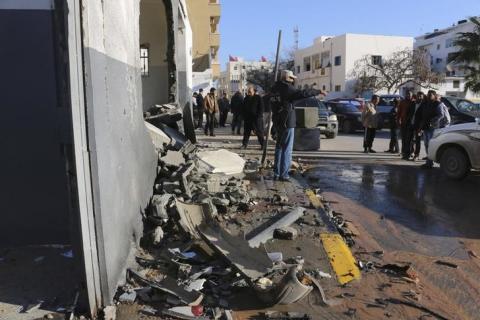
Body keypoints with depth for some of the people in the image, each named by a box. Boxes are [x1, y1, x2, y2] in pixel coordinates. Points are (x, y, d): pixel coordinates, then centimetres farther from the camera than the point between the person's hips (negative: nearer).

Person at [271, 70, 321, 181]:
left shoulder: (276, 88, 10)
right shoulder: (287, 88, -15)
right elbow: (303, 93, -24)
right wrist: (318, 91, -18)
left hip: (277, 122, 8)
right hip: (287, 122, -8)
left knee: (279, 147, 16)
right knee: (287, 149, -3)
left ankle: (276, 173, 18)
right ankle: (284, 174, -2)